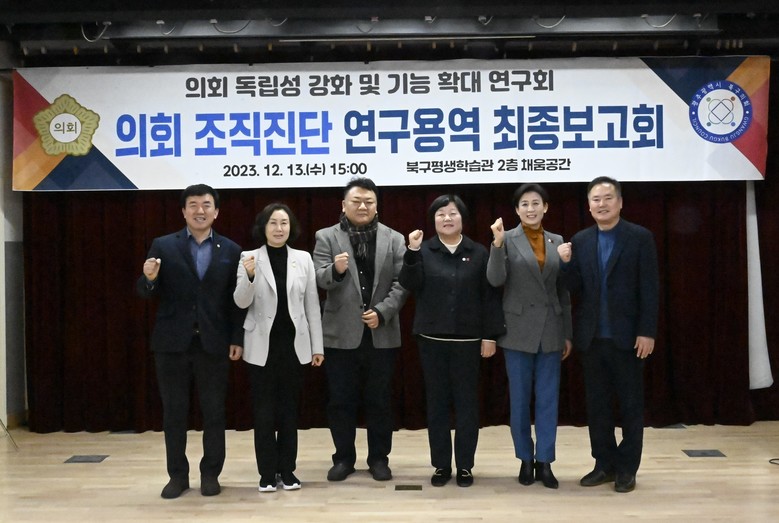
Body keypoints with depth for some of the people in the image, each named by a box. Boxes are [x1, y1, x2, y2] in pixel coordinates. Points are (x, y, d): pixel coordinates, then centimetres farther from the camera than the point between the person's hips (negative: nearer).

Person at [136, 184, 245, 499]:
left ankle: (210, 474, 19)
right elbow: (146, 293, 0)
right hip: (172, 342, 0)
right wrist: (149, 278, -22)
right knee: (173, 412, 7)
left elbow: (238, 300, 3)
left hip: (214, 343, 0)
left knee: (214, 412, 6)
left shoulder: (231, 250, 4)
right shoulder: (163, 246, 3)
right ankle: (177, 475, 19)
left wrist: (238, 339, -2)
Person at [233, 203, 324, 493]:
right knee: (264, 410, 4)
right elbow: (241, 302, -7)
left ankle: (287, 470, 18)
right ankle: (267, 472, 14)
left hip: (293, 343, 2)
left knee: (289, 408, 9)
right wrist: (249, 277, -26)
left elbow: (312, 305, 6)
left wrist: (317, 345, 4)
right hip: (262, 345, -2)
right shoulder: (250, 258, -2)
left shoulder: (303, 258, 3)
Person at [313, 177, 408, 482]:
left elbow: (401, 284, 0)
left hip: (382, 334, 1)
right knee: (341, 400, 7)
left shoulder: (394, 239, 5)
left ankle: (379, 458, 21)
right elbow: (319, 279, -6)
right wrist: (336, 270, -27)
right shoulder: (326, 237, 3)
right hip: (341, 334, 0)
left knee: (379, 400, 9)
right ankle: (344, 458, 21)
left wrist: (382, 312, -13)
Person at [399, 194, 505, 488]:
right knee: (436, 402, 6)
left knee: (467, 402, 4)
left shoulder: (478, 253, 2)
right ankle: (441, 465, 16)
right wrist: (412, 252, -22)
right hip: (432, 339, 1)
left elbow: (490, 296, 2)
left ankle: (465, 465, 14)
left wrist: (490, 336, -3)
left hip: (467, 340, -1)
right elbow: (410, 286, -10)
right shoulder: (423, 252, 3)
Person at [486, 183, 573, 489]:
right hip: (519, 330, -2)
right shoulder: (508, 240, -2)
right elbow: (495, 279, -15)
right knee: (520, 398, 6)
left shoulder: (557, 242, 8)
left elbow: (563, 291, 10)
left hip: (551, 330, 3)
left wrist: (568, 333, 9)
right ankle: (526, 460, 19)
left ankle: (544, 461, 14)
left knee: (548, 398, 5)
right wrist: (497, 244, -27)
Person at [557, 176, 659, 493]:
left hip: (627, 336, -4)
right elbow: (576, 290, 5)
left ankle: (627, 468, 16)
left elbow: (649, 289, -7)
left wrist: (647, 332, -12)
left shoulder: (640, 238, -4)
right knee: (597, 405, 10)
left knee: (631, 405, 6)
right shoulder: (579, 241, 7)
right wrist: (566, 264, -11)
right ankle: (605, 464, 21)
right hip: (591, 337, 4)